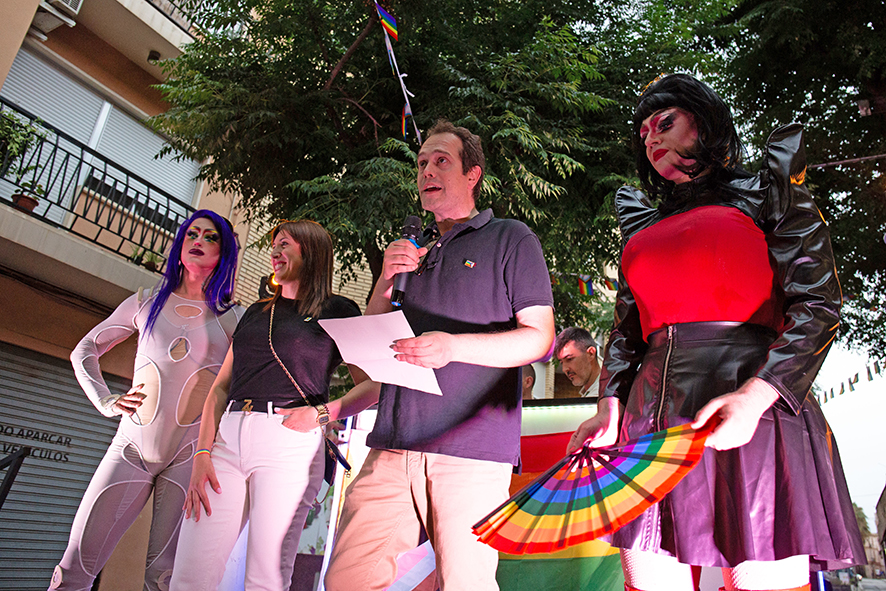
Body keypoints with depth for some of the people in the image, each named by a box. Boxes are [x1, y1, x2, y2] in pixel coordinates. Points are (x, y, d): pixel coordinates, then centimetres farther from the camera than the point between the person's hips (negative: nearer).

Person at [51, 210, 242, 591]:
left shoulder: (231, 318, 4)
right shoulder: (145, 304, 10)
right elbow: (84, 351, 19)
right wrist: (105, 401, 6)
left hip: (191, 453, -2)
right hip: (133, 446, 2)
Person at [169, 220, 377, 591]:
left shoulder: (337, 310, 6)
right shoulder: (256, 313, 22)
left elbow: (373, 386, 0)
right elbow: (221, 387, 17)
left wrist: (321, 413, -15)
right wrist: (202, 454, 4)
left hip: (290, 444, -5)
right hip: (228, 439, 5)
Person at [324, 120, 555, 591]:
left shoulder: (510, 239, 7)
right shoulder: (412, 252, 22)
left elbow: (538, 337, -2)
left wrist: (454, 346, -17)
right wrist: (386, 282, 3)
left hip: (472, 450, -4)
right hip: (393, 446, 5)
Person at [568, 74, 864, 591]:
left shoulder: (768, 193, 10)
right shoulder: (642, 223, 22)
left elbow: (817, 304, -1)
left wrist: (755, 396, -16)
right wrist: (611, 406, 5)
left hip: (751, 412, -4)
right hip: (653, 420, 4)